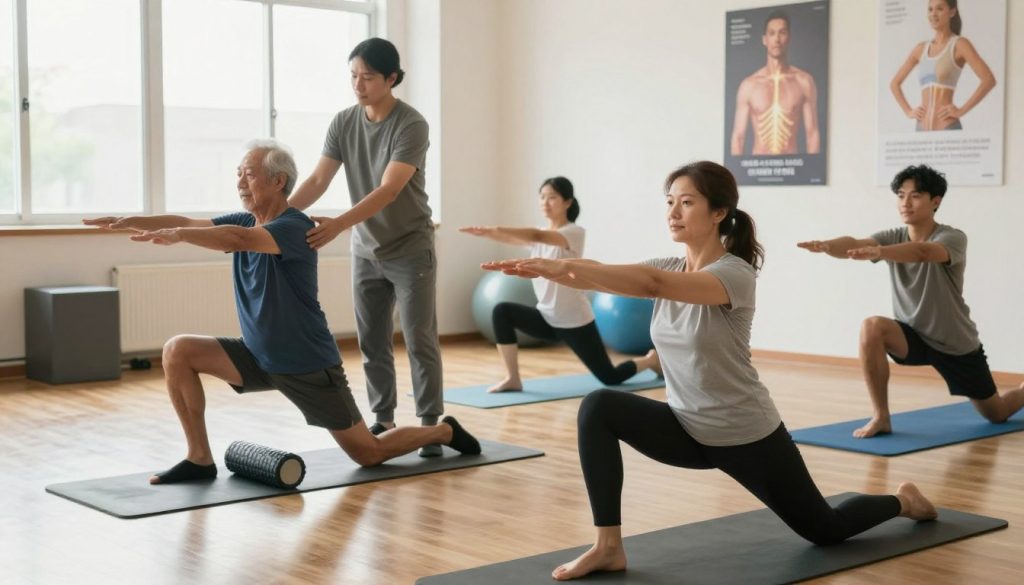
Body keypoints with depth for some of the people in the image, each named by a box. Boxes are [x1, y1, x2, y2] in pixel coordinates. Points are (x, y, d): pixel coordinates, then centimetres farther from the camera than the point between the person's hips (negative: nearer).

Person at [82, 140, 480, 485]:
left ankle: (444, 432, 29)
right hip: (259, 357, 7)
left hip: (309, 365, -7)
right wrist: (130, 221, -18)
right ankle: (200, 458, -4)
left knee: (368, 454, 2)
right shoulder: (245, 222, 2)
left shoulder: (295, 227, -22)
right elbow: (187, 223, -7)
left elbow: (237, 240, -41)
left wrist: (177, 236, -45)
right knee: (178, 351, -11)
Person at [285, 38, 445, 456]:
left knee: (419, 340, -2)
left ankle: (431, 425, 5)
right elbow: (318, 180, -8)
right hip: (366, 251, 5)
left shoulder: (411, 125, -19)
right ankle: (383, 420, 19)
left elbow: (388, 191, -28)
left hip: (410, 249, -5)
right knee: (372, 342, 8)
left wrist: (338, 225, -41)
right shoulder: (343, 123, -2)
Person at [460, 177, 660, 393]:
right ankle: (513, 379, -12)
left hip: (574, 321, -6)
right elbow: (514, 239, -12)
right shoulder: (541, 234, 6)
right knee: (502, 312, -19)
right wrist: (487, 232, -33)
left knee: (610, 377, 4)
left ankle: (652, 359, 35)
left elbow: (538, 236, -33)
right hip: (546, 317, 6)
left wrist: (496, 229, -45)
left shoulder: (575, 232, -16)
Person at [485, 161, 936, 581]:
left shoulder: (735, 274, -23)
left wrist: (565, 266, -50)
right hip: (688, 429, 6)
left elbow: (654, 284, -41)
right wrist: (549, 269, -36)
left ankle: (903, 500, 46)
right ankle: (608, 547, -13)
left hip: (746, 437, -6)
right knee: (598, 409, -20)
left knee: (823, 530, 13)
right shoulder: (670, 268, -1)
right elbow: (602, 277, -17)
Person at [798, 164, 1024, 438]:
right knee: (871, 328, -32)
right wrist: (825, 245, -53)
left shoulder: (953, 238, -22)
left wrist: (877, 253, -63)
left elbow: (922, 252, -46)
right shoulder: (893, 238, -9)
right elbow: (854, 244, -30)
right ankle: (881, 417, -20)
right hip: (913, 335, 3)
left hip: (956, 344, -3)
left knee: (996, 414, 14)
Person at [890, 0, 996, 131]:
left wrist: (961, 110, -13)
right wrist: (908, 111, 10)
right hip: (922, 128, 5)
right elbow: (894, 83, 24)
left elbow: (989, 80, -11)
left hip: (947, 127, -5)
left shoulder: (959, 44, 0)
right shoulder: (920, 49, 14)